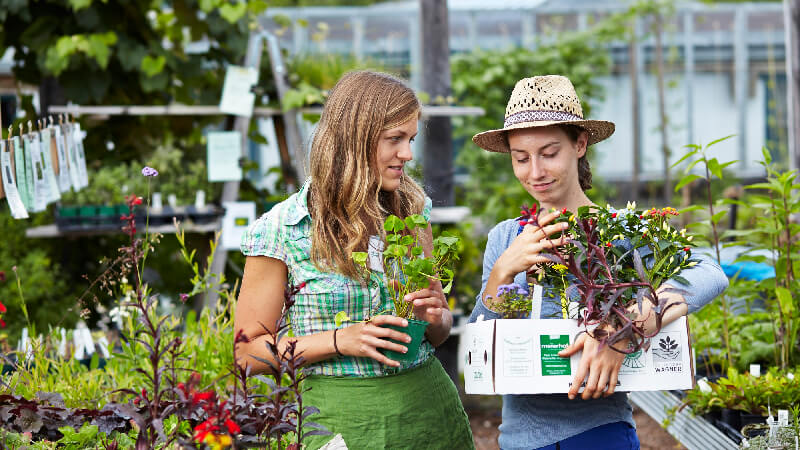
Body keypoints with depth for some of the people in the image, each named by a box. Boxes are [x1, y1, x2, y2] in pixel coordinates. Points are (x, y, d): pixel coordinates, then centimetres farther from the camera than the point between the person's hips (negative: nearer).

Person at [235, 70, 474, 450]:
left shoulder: (413, 211, 4)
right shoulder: (282, 229, -9)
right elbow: (249, 352, -7)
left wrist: (434, 317, -10)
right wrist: (340, 341, -19)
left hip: (429, 403, 4)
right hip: (341, 415, -4)